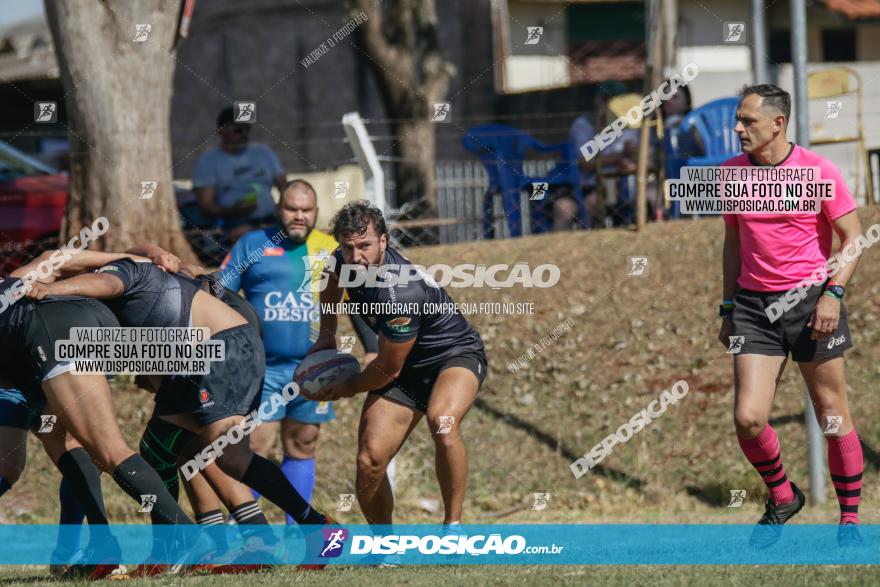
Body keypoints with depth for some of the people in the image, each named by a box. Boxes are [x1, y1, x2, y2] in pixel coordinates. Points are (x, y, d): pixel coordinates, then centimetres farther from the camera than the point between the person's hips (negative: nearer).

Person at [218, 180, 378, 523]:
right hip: (263, 367, -3)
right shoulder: (252, 245, 4)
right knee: (255, 446, -10)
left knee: (303, 448, 7)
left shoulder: (331, 251, 9)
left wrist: (373, 350, 7)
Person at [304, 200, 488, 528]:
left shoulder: (401, 294, -34)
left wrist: (346, 389, -3)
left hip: (456, 355, -7)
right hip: (407, 366, 7)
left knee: (442, 421, -40)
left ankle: (453, 524, -27)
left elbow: (388, 370, -21)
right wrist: (327, 333, 12)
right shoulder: (344, 262, -11)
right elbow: (332, 279, 19)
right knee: (369, 462, -6)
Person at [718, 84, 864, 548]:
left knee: (832, 416, 1)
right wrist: (728, 308, 16)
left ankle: (850, 518, 17)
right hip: (753, 302, 3)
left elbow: (854, 236, -3)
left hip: (811, 300, -3)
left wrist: (833, 292, -15)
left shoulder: (818, 170, -7)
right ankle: (782, 498, 17)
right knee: (748, 418, -8)